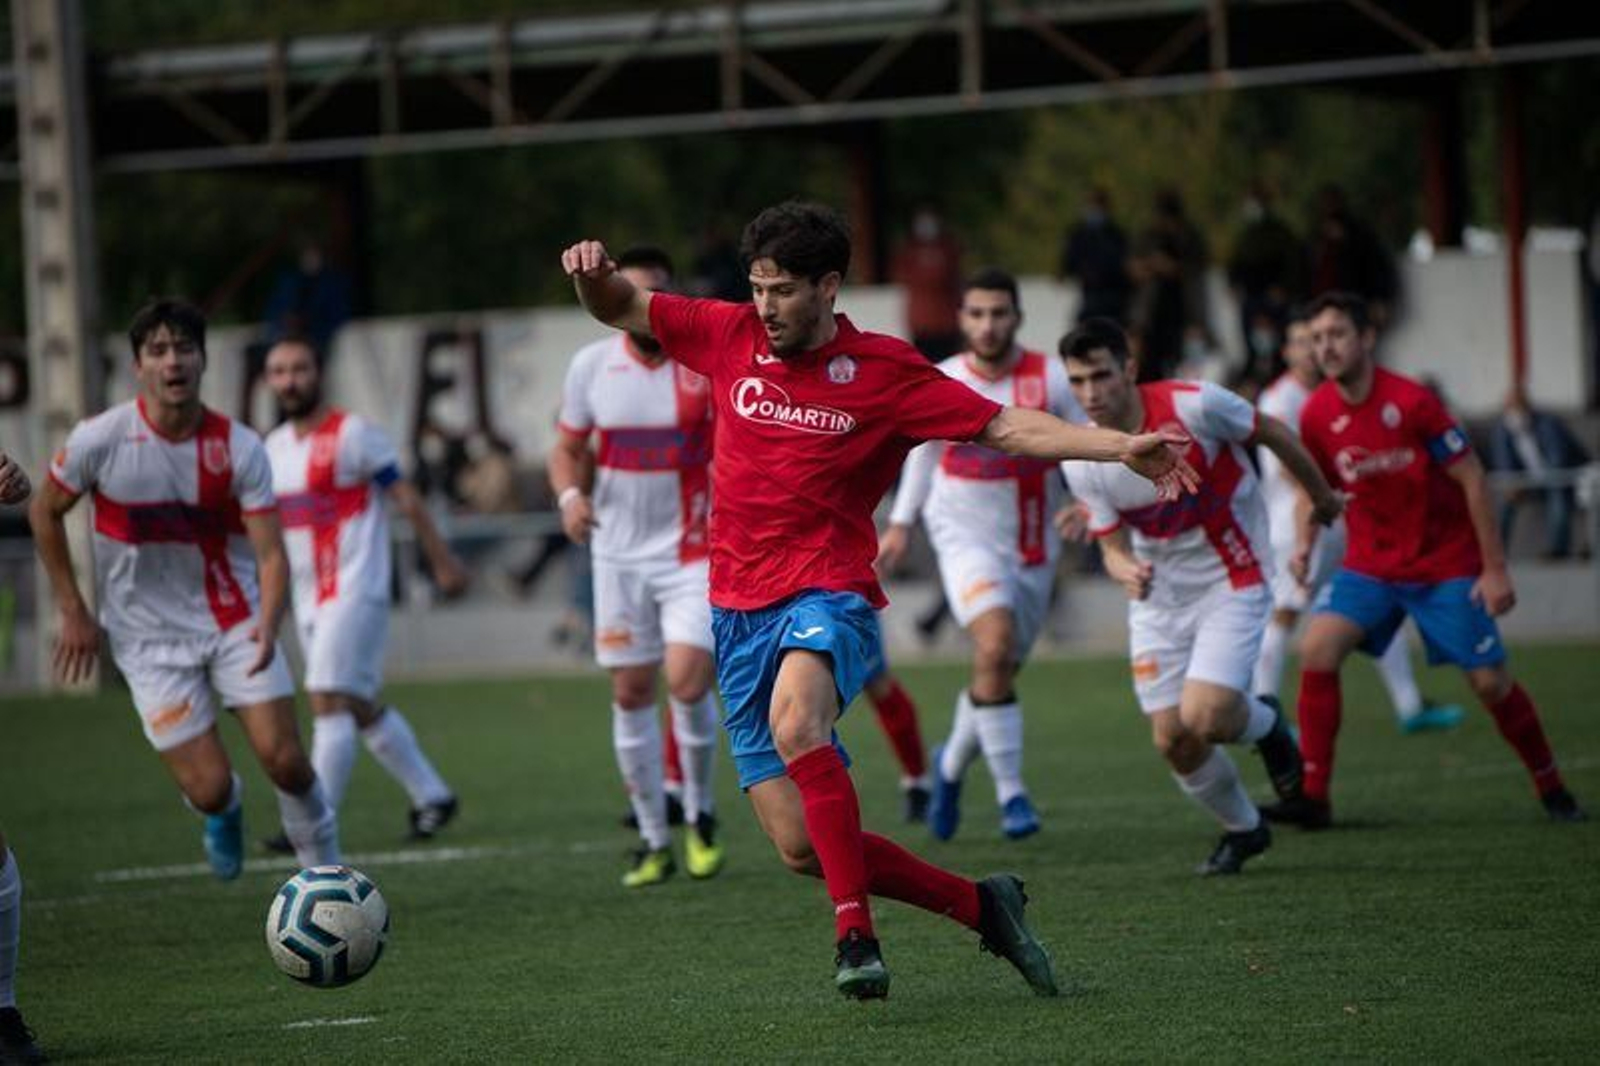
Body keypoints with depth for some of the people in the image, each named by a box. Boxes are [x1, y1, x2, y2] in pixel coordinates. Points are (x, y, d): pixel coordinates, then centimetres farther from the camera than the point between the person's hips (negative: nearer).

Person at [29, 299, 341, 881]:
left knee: (284, 760, -11)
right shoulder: (100, 440, -14)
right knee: (209, 789, -7)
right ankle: (222, 812, 32)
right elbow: (45, 511, 3)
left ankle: (327, 873, 14)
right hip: (149, 634, -1)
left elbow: (270, 553, -14)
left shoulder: (238, 447, -12)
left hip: (234, 620, 1)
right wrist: (73, 612, 0)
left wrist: (268, 626, -34)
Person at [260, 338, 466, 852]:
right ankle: (432, 796, 25)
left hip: (353, 592, -8)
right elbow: (271, 531, 22)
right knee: (363, 708, 13)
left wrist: (442, 559, -5)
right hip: (309, 599, 8)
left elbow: (405, 498, -6)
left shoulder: (351, 434, -9)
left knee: (329, 702, -14)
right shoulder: (273, 448, 13)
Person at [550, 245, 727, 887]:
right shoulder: (591, 366, 0)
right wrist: (569, 495, -10)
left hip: (694, 550, -3)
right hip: (620, 553, 3)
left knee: (687, 681, -16)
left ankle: (701, 816, 8)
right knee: (630, 693, 3)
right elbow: (567, 448, 10)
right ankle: (654, 842, 14)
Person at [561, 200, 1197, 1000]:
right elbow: (620, 309, 16)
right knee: (800, 846, -1)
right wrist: (595, 273, -7)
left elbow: (1007, 427, -3)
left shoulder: (883, 371, -2)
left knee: (795, 719, -39)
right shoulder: (730, 337, 7)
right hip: (740, 613, 4)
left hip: (829, 597, -4)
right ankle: (979, 905, 17)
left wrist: (1122, 449, -13)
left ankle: (855, 931, -35)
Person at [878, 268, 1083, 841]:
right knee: (994, 644, -25)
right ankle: (1010, 793, -19)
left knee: (999, 674, 8)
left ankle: (953, 763, 39)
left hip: (1032, 546, 2)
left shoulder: (1051, 379, -5)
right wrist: (900, 524, 17)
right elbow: (923, 449, 15)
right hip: (965, 538, -2)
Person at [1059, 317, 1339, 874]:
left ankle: (1265, 725, 16)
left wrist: (1321, 496, 11)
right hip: (1158, 598, 4)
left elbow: (1273, 433, -5)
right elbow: (1112, 544, -2)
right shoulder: (1081, 462, -11)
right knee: (1172, 741, 1)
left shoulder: (1195, 406, -23)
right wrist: (1125, 570, -28)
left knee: (1202, 720, -20)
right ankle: (1243, 829, 29)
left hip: (1232, 582, -4)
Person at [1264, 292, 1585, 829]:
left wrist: (1495, 569, -14)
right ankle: (1312, 798, -14)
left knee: (1490, 682, -4)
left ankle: (1552, 790, 18)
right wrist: (1306, 542, -4)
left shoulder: (1411, 401, -19)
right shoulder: (1317, 415, -5)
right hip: (1371, 563, 4)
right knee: (1317, 649, -18)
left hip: (1446, 563, -3)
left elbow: (1472, 480, -13)